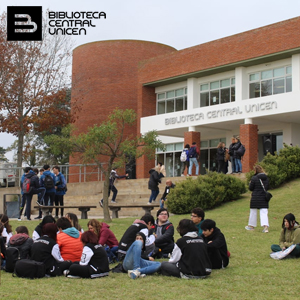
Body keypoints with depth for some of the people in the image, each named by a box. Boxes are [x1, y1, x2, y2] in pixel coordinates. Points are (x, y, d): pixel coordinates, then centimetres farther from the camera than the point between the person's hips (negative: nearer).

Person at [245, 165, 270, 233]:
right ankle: (266, 226, -12)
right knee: (264, 212, 2)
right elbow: (267, 187, 10)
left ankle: (251, 226, 26)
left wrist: (250, 183, 11)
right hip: (264, 198, 3)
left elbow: (250, 188, -8)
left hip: (255, 198, -3)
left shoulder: (254, 178, -15)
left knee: (253, 212, 13)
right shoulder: (266, 178, 0)